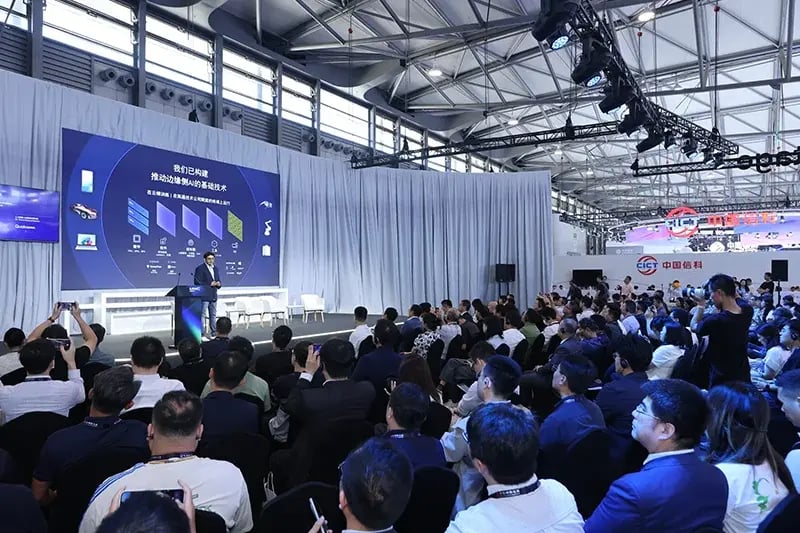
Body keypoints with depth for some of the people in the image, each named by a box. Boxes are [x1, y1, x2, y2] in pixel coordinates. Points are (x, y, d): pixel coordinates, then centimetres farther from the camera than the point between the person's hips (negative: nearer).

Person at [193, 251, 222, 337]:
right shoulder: (200, 268, -6)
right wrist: (210, 284, -18)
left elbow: (218, 281, 20)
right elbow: (197, 282, -12)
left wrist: (219, 284, -4)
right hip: (204, 296, -7)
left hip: (213, 296, 7)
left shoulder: (216, 268, 15)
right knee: (202, 315, -6)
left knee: (213, 316, 11)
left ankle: (213, 334, 18)